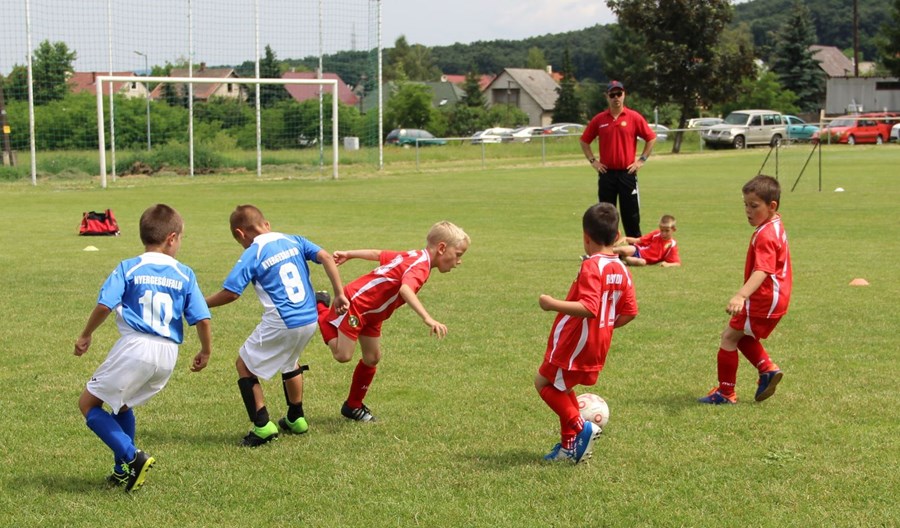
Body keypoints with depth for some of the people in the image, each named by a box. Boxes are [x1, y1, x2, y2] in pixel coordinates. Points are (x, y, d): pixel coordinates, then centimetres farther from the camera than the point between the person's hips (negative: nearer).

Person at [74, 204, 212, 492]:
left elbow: (104, 306, -10)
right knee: (121, 405, 27)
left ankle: (132, 458, -6)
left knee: (88, 403, 8)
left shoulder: (128, 268, -1)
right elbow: (202, 319, 3)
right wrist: (205, 351, 20)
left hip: (135, 347, -5)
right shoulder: (185, 274, 7)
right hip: (168, 354, 5)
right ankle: (124, 470, 27)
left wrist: (85, 335, 6)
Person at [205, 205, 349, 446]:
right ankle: (296, 419, 44)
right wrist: (339, 294, 1)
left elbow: (230, 293, -11)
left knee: (244, 365, 12)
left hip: (281, 324, -7)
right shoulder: (293, 241, 8)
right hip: (310, 319, 7)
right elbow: (326, 257, -1)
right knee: (289, 361, 34)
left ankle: (262, 426, 4)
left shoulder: (251, 255, -7)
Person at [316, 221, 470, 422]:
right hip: (354, 303, -10)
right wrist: (428, 319, -53)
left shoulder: (413, 256, 7)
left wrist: (348, 254, 25)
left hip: (370, 313, 10)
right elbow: (405, 289, -44)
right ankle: (321, 310, 8)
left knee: (372, 358, 11)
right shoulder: (421, 265, -23)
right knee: (343, 355, -12)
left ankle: (353, 406, 23)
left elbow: (378, 254, 16)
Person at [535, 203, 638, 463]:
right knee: (561, 387, 23)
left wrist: (553, 304, -27)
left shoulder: (592, 267, -20)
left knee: (544, 383, 6)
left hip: (575, 343, -9)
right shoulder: (622, 270, 5)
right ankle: (570, 445, 25)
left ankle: (580, 427, -1)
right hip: (599, 345, 9)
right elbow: (629, 313, 6)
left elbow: (589, 308, -31)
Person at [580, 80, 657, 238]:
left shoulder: (634, 117, -2)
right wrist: (593, 161, 5)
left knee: (631, 214, 1)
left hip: (627, 173, -2)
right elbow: (585, 141, 13)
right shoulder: (599, 119, 4)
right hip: (606, 173, 2)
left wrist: (641, 160, 0)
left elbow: (651, 138, 4)